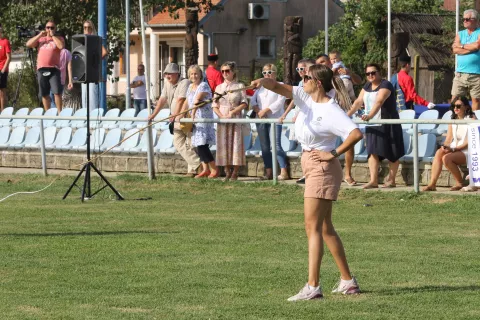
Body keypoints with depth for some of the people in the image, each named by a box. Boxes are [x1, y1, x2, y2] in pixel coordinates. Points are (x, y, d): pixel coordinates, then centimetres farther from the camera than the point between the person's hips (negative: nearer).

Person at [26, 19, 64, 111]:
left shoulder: (58, 38, 9)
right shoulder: (40, 39, 18)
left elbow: (61, 46, -13)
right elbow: (28, 44, 6)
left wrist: (53, 35, -5)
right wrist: (39, 35, 1)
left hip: (54, 69, -4)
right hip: (41, 69, 4)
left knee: (57, 92, -12)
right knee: (44, 94, 6)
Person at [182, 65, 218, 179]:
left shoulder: (203, 86, -10)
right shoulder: (190, 87, 17)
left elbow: (197, 100, -22)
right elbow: (186, 102, 21)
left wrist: (193, 114, -32)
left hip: (204, 118, -9)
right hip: (195, 119, 9)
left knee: (202, 145, -13)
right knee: (198, 146, 7)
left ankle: (214, 170, -4)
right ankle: (205, 170, 14)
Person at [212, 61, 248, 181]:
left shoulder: (239, 86, 3)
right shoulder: (219, 87, 12)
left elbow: (244, 104, -4)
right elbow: (215, 106, 8)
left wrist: (232, 112, -14)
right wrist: (221, 116, -9)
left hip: (236, 119, -3)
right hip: (222, 120, 3)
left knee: (236, 143, -6)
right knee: (223, 144, 1)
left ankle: (235, 173, -1)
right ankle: (227, 172, 9)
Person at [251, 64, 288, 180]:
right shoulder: (260, 86, 19)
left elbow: (279, 102, -11)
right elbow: (253, 100, 11)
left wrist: (265, 110, -15)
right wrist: (258, 111, -8)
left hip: (274, 119, -6)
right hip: (261, 120, 6)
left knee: (276, 145, -16)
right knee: (264, 147, 6)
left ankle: (284, 172, -17)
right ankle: (268, 172, 11)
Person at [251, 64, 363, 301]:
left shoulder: (331, 110, -18)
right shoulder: (305, 98, 6)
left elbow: (356, 134, -28)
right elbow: (279, 88, -2)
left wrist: (334, 153, -19)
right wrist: (263, 82, -24)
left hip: (322, 167, -10)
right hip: (311, 166, 10)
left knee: (313, 227, -11)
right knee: (325, 228, 14)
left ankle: (312, 286, -13)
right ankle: (347, 281, 22)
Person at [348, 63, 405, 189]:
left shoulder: (385, 85, -13)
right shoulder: (367, 86, 13)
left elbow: (379, 101, -28)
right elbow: (358, 101, 7)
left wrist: (370, 115, -43)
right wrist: (348, 114, -7)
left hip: (387, 124, -7)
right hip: (372, 126, 7)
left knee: (392, 153, 0)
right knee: (373, 151, -2)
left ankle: (391, 179, 9)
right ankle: (373, 180, -5)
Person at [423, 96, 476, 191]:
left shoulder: (471, 119, -5)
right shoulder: (453, 120, 15)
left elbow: (469, 142, -13)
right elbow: (448, 140, 10)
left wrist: (453, 149, -21)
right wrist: (445, 147, -13)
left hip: (467, 151, -6)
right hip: (454, 150, 6)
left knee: (446, 158, -30)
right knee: (439, 152, -24)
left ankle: (460, 183, -11)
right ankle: (432, 184, -31)